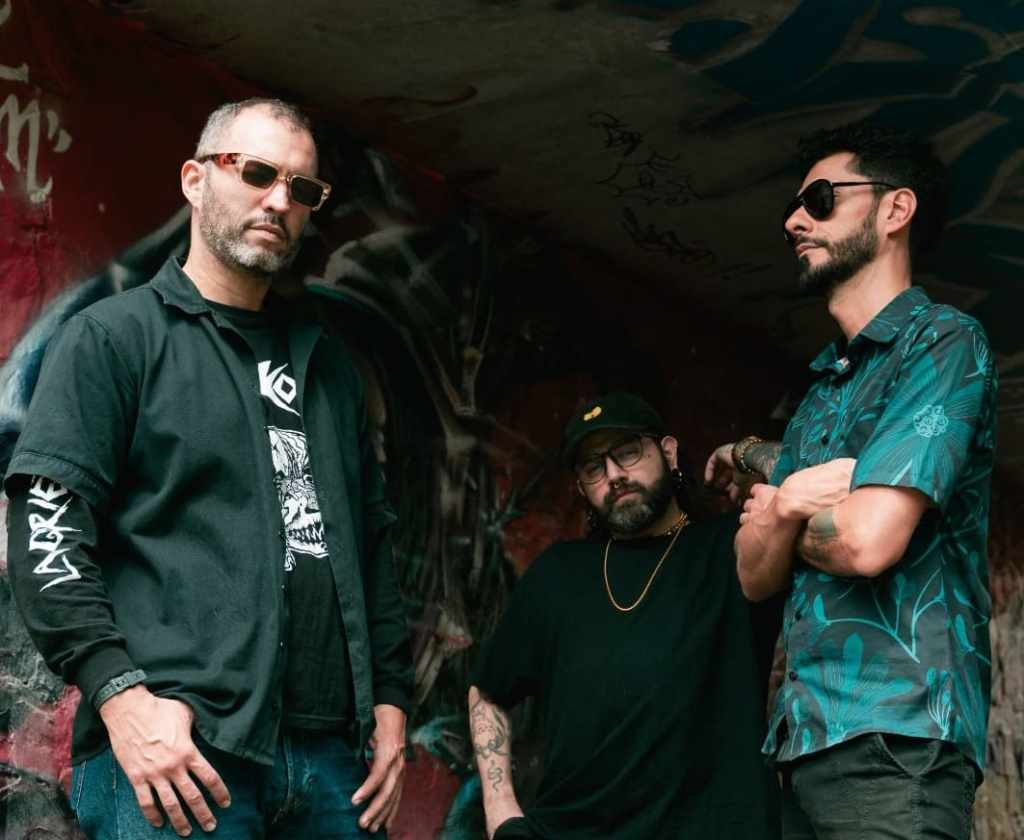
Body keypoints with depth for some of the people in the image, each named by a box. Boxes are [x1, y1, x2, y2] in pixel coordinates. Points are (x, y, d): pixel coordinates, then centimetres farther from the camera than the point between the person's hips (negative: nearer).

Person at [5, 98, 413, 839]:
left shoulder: (326, 363, 21)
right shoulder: (112, 338, 3)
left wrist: (390, 697, 13)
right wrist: (120, 693, -17)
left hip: (328, 754, 6)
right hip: (174, 749, -5)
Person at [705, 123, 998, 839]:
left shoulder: (942, 341, -6)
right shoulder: (826, 386, 19)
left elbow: (868, 539, -18)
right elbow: (758, 577, 13)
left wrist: (771, 511, 3)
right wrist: (786, 503, -8)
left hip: (895, 736, -8)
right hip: (807, 739, 8)